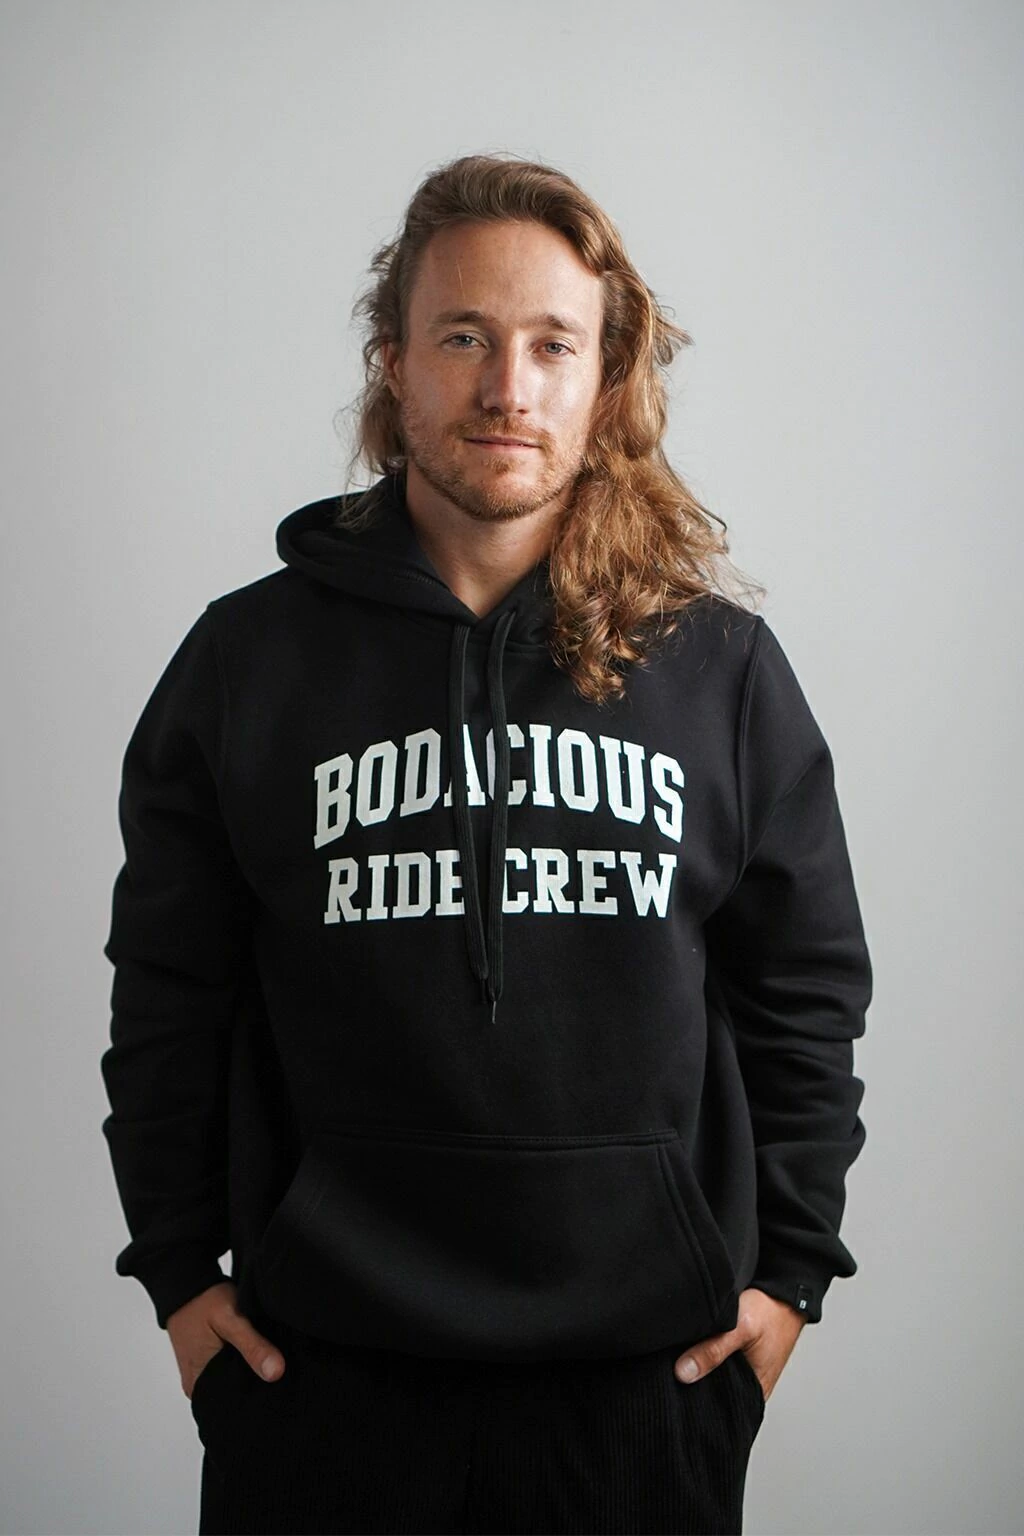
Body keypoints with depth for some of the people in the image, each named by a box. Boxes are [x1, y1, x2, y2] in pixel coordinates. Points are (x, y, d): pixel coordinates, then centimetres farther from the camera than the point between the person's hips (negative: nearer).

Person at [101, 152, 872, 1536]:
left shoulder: (724, 665, 2)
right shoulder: (249, 658, 0)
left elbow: (807, 990, 7)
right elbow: (168, 995, 5)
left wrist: (792, 1265, 4)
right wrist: (179, 1265, 3)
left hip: (649, 1367, 1)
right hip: (322, 1366, 0)